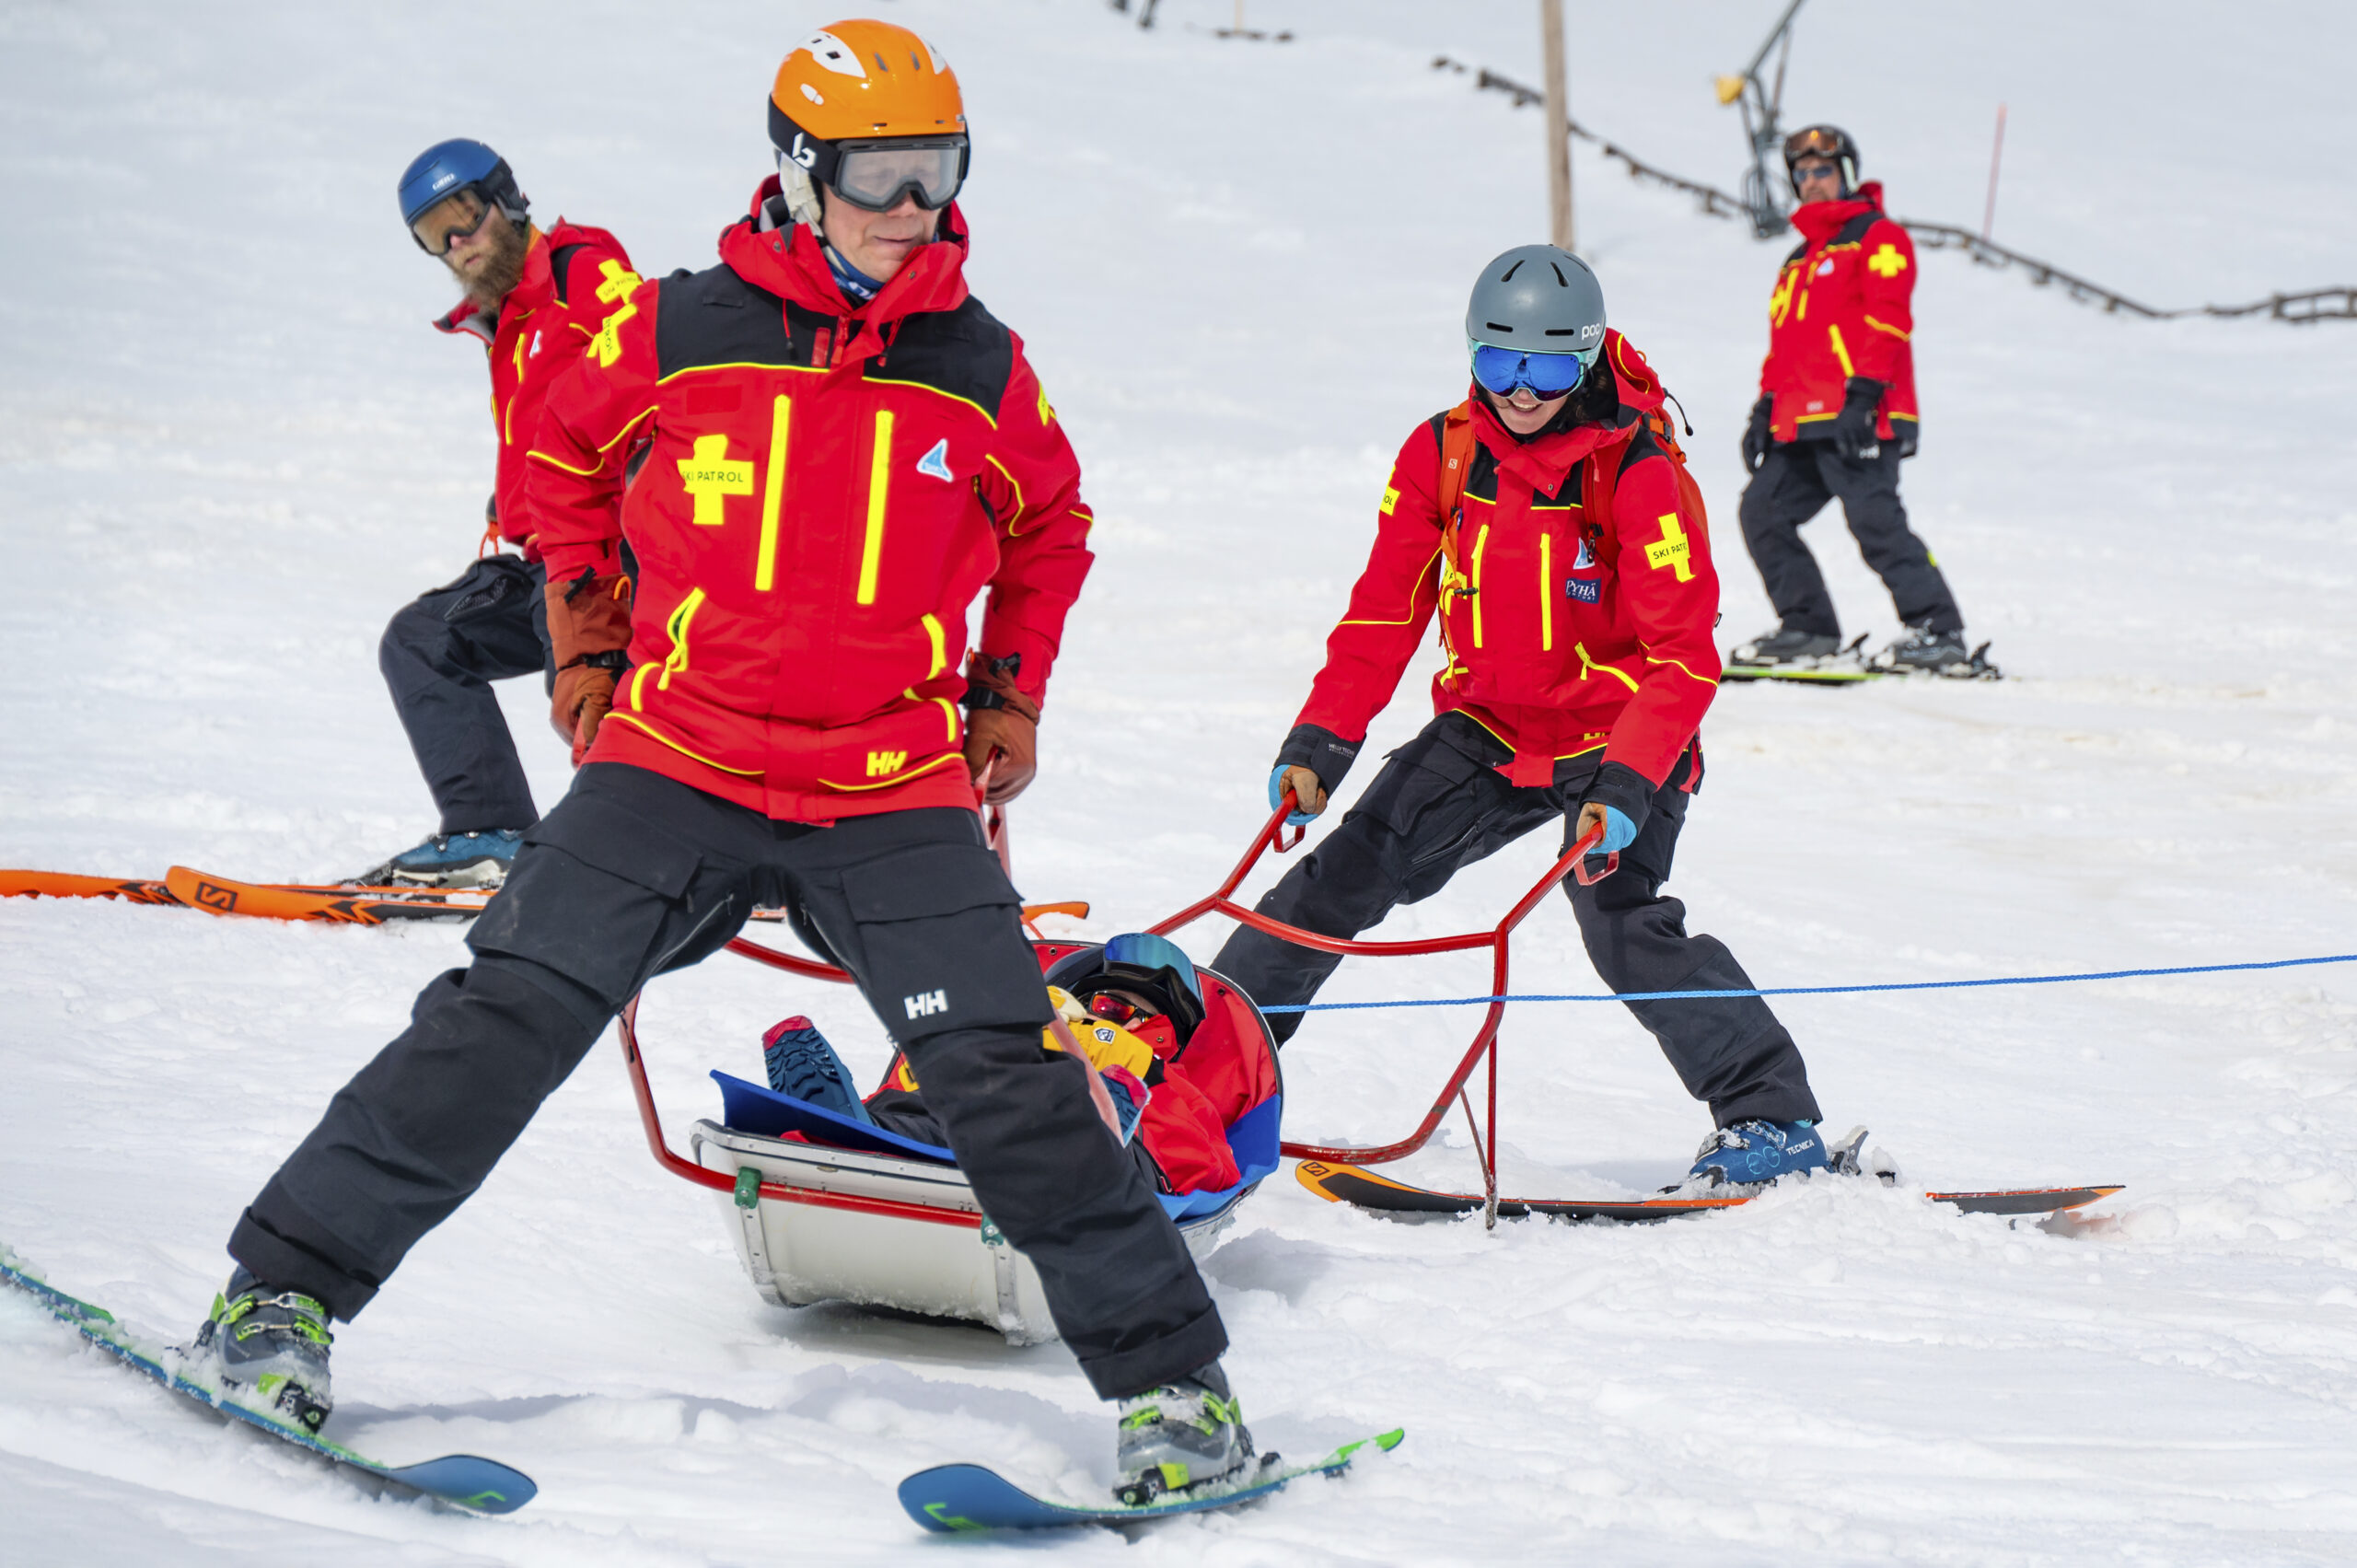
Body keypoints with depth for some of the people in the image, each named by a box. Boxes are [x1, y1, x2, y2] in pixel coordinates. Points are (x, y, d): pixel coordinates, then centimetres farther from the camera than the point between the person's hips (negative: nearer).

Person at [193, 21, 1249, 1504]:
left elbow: (1050, 530, 23)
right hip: (675, 766, -1)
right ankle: (286, 1284, 2)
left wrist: (1011, 696, 18)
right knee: (505, 1021, -10)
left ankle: (1171, 1376, 3)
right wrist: (588, 641, 16)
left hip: (897, 797, 1)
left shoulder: (982, 370, 3)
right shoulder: (673, 333, -3)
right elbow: (563, 460, 18)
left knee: (1010, 1077, -7)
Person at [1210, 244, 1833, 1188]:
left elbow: (1683, 656, -21)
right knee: (1347, 871, 0)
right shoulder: (1443, 453, -5)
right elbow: (1384, 612, 1)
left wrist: (1626, 787, -32)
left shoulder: (1638, 472, -19)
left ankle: (1774, 1118, -12)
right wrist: (1319, 741, -9)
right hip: (1488, 727, 5)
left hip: (1616, 739, -5)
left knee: (1623, 925, -21)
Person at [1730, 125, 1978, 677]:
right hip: (1801, 424, 8)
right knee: (1763, 512, 0)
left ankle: (1939, 634, -13)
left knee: (1876, 522, -16)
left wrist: (1862, 394, -20)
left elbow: (1888, 320, -10)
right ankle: (1808, 628, 6)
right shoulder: (1799, 261, 28)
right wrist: (1765, 408, 20)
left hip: (1858, 420, -8)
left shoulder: (1878, 238, 2)